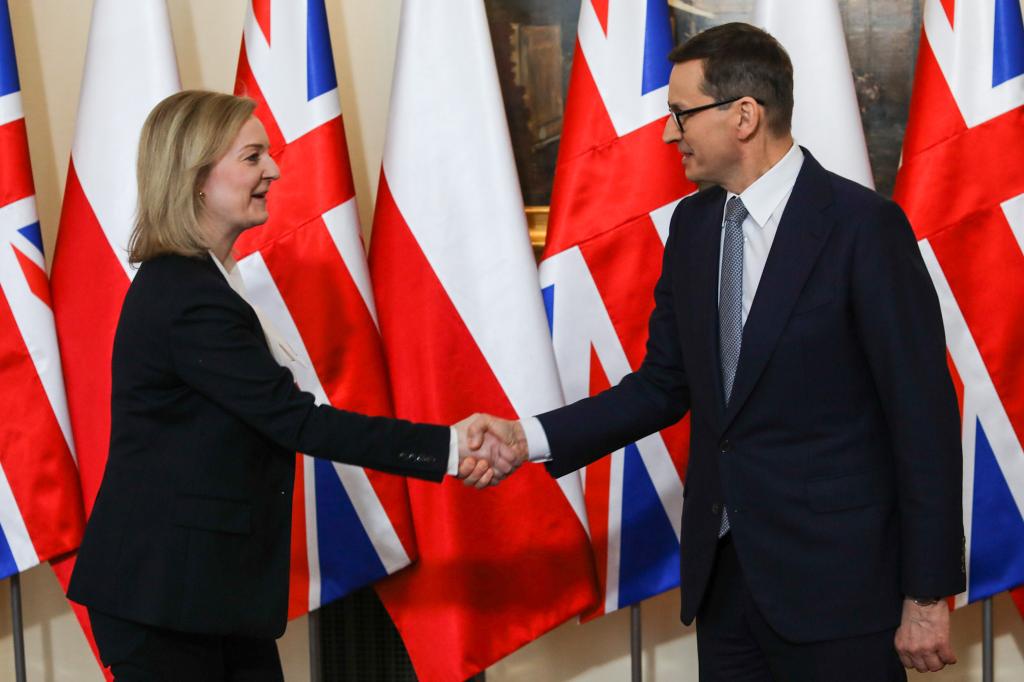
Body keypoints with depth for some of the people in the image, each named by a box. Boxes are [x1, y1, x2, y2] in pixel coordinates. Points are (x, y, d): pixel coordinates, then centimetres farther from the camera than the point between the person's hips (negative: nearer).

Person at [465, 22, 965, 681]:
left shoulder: (862, 225, -13)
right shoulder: (693, 222, 7)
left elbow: (925, 414, -12)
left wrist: (928, 595, -11)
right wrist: (532, 438, 0)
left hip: (833, 577, -6)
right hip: (722, 567, 6)